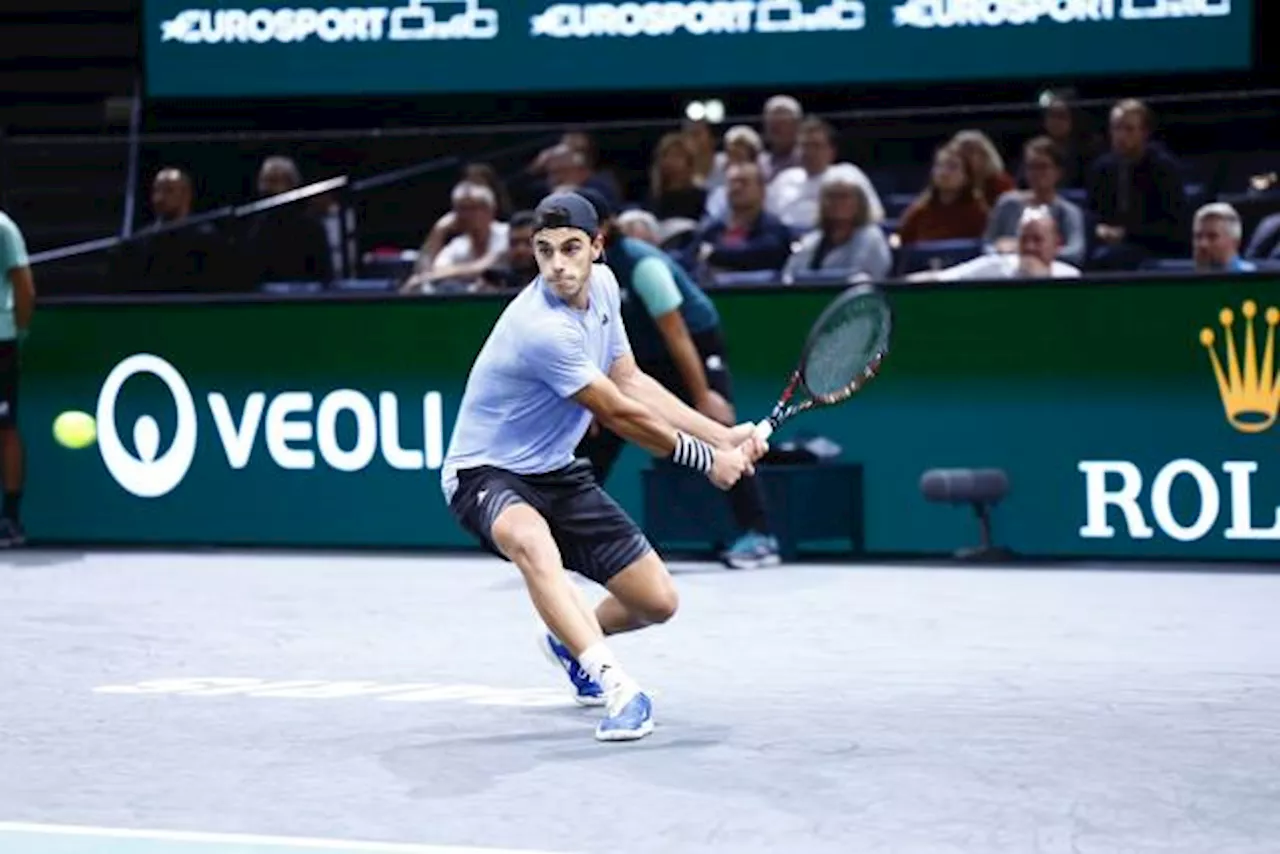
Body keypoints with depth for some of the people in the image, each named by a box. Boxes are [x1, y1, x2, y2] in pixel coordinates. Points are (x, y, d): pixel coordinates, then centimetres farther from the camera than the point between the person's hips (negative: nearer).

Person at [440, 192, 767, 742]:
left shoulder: (601, 284, -2)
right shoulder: (543, 328, -29)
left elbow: (630, 381, 10)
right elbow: (619, 415, -19)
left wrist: (721, 435, 5)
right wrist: (707, 459, -7)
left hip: (556, 473, 8)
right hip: (485, 474, -8)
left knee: (657, 602, 4)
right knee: (532, 539, -43)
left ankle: (569, 644, 38)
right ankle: (612, 684, -53)